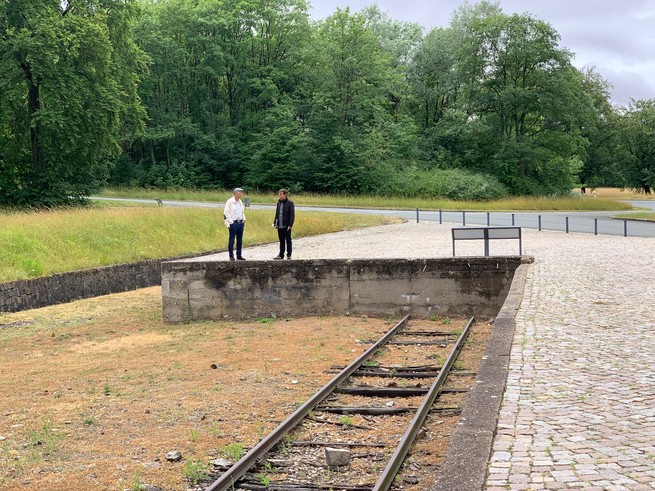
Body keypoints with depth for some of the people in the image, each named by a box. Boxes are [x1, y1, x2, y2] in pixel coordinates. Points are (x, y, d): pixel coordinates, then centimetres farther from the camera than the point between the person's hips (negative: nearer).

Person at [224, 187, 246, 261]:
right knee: (231, 240, -1)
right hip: (233, 223, -7)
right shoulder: (229, 202, -8)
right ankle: (231, 256, 3)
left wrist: (244, 219, 10)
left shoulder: (240, 202, 14)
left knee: (240, 240, 8)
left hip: (240, 223, 7)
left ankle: (239, 256, 14)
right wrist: (231, 221, -15)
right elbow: (226, 212, -11)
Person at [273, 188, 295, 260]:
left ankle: (289, 255, 9)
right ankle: (281, 255, 18)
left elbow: (292, 215, -10)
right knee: (281, 241, 12)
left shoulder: (290, 203, -8)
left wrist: (290, 225, -16)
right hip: (279, 226, 6)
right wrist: (275, 223, 10)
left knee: (288, 240, 3)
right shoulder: (279, 203, 11)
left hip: (286, 226, -6)